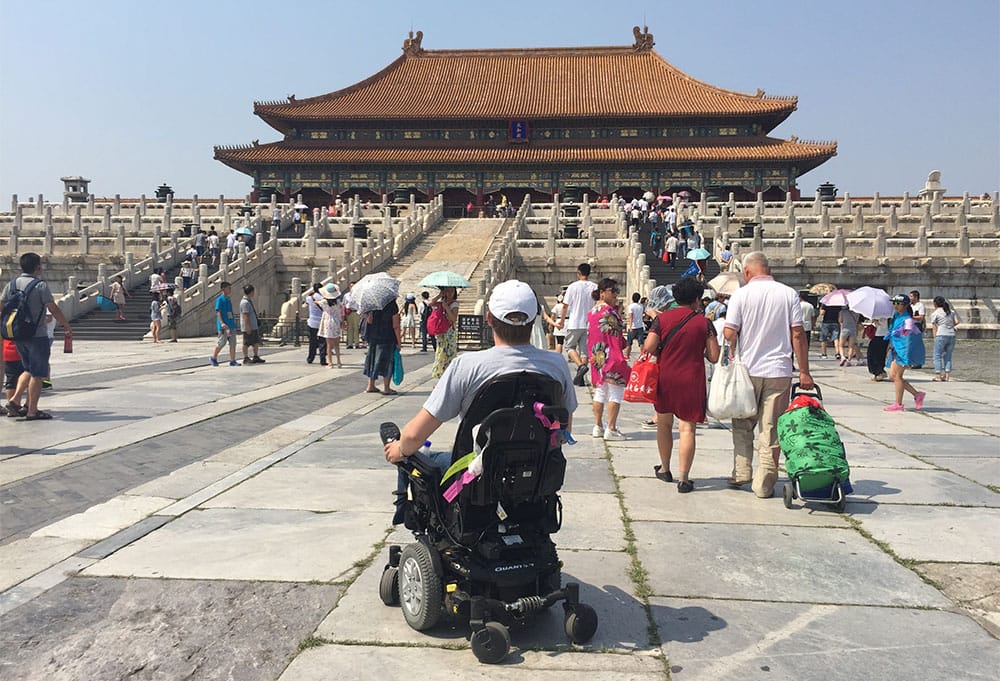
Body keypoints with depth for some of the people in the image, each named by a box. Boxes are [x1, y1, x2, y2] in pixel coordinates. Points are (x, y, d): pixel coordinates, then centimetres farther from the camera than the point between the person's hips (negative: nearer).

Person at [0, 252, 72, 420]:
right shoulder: (41, 285, -12)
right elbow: (53, 309, -14)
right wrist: (67, 327, -4)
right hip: (37, 335, -6)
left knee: (28, 370, 22)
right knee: (37, 374, 1)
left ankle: (15, 397, 8)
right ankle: (32, 411, 4)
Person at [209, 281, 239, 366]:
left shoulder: (228, 299, 16)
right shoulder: (220, 299, -7)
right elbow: (218, 311, -14)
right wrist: (222, 323, -24)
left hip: (231, 325, 8)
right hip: (224, 326, -8)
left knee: (233, 343, 3)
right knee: (222, 342, -3)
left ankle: (232, 361, 5)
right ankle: (213, 358, 15)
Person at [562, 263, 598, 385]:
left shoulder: (573, 287, -7)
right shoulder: (595, 287, 1)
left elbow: (566, 305, -3)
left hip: (575, 323, -3)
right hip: (590, 323, 3)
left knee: (569, 346, 11)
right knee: (584, 349, 9)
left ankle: (581, 366, -13)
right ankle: (580, 378, 7)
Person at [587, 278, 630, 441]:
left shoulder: (591, 311, 13)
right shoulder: (608, 310, -14)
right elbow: (618, 331, -15)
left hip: (596, 358, 9)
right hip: (611, 356, -9)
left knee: (600, 392, 14)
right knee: (616, 393, -2)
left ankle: (598, 426, 17)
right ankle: (611, 429, -3)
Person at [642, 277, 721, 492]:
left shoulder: (662, 318, -2)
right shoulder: (704, 323, -4)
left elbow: (648, 348, -10)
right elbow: (714, 357, -5)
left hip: (664, 378, 2)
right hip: (691, 381, -2)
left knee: (664, 423, 19)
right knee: (687, 428, -1)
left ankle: (665, 469, 30)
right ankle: (684, 478, -4)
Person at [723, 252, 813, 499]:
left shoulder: (741, 294, -4)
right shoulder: (789, 293, 0)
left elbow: (729, 333, -9)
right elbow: (797, 335, -3)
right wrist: (804, 372, 1)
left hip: (748, 369, -1)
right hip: (779, 371, 1)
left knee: (742, 425, 17)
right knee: (771, 430, 6)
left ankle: (741, 473, 13)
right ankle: (764, 485, 10)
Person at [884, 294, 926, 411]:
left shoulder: (907, 320, -17)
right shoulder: (895, 317, 9)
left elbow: (909, 340, -21)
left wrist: (907, 360, -24)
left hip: (905, 350, -9)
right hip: (897, 349, 9)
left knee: (897, 375, -6)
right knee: (892, 375, 9)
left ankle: (898, 404, 3)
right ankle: (917, 394, 19)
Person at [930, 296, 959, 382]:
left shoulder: (934, 313, -1)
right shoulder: (951, 311, 14)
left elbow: (934, 328, -2)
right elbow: (956, 322, 6)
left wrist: (935, 338, 2)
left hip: (941, 335, -5)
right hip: (952, 335, 5)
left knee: (937, 356, 3)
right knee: (948, 356, 12)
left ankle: (938, 375, -2)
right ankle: (947, 375, 10)